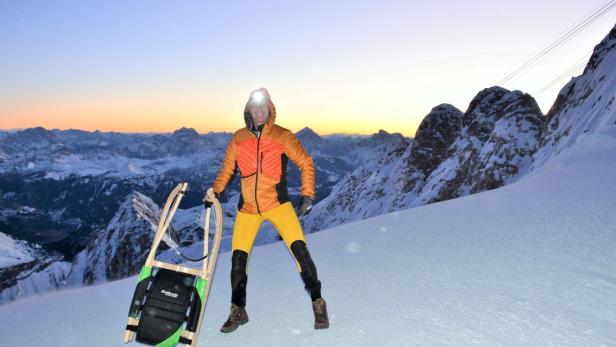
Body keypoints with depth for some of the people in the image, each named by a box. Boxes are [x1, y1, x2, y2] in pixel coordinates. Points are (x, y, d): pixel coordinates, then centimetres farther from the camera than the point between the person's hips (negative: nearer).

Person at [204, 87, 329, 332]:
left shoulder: (283, 137, -5)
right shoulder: (238, 139, 3)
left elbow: (306, 163, 1)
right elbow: (227, 168, 13)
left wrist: (307, 195, -5)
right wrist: (215, 192, -1)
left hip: (277, 204, -2)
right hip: (247, 208, 3)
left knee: (299, 249, -16)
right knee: (238, 258, 0)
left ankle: (318, 304, 3)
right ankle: (238, 312, 21)